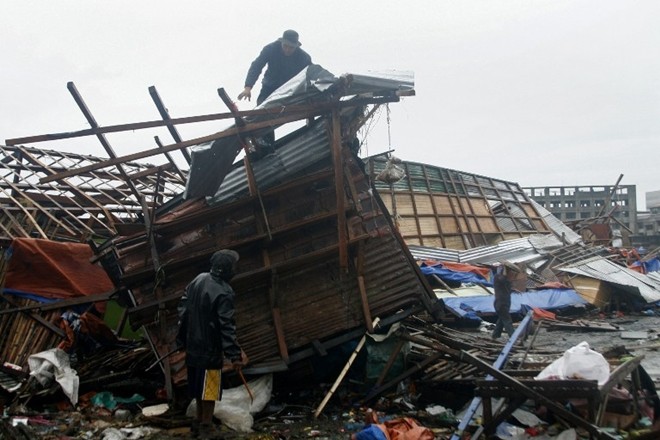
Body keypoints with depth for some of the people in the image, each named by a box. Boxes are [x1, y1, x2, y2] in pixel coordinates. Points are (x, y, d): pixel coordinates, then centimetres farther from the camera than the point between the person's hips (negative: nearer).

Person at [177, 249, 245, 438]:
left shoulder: (199, 279, 1)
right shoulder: (224, 293, -24)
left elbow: (183, 308, 10)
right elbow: (226, 326, -25)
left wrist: (182, 337, 19)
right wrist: (234, 354, -22)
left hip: (193, 343, 8)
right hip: (210, 347, -8)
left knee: (199, 384, 21)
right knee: (209, 387, 7)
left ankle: (199, 421, 34)